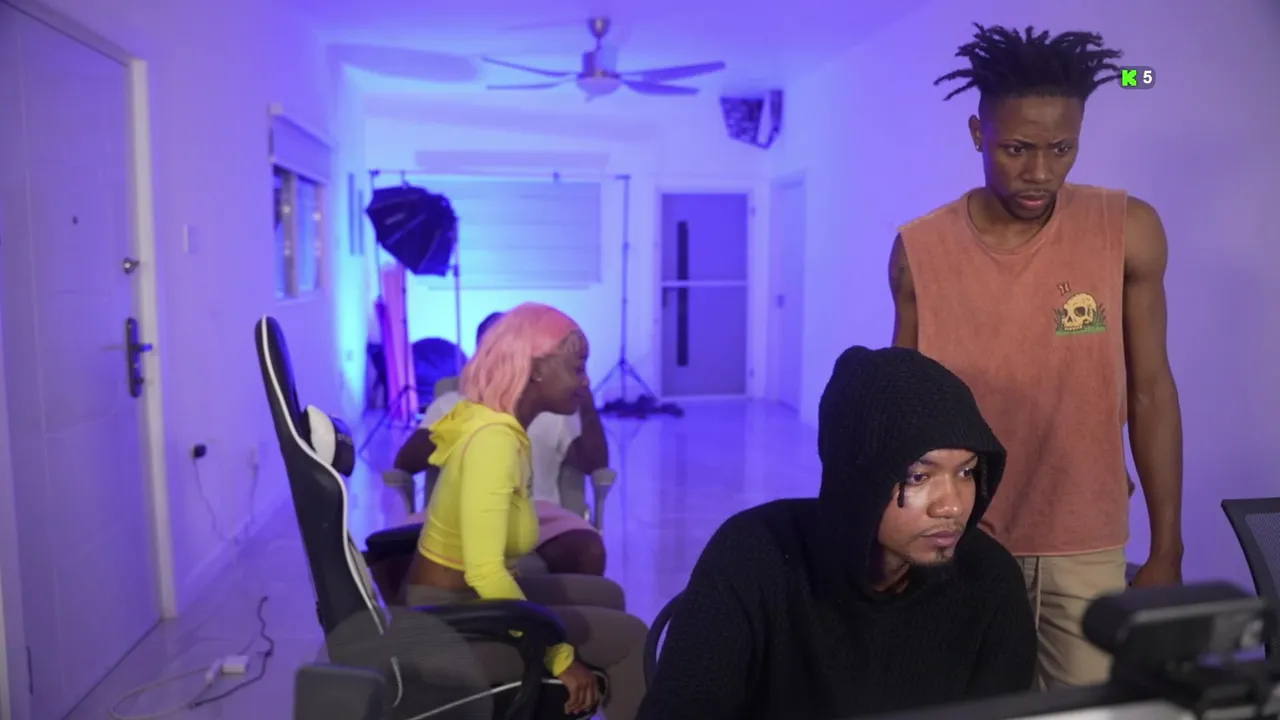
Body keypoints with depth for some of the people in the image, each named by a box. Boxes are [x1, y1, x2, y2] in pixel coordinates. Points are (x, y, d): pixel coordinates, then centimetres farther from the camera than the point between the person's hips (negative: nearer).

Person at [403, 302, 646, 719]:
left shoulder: (494, 424, 2)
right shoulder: (494, 438, -26)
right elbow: (485, 572, -32)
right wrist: (560, 658, -25)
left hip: (463, 597, 9)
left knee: (605, 595, 17)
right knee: (627, 638, -7)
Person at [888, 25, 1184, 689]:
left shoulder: (1128, 232, -8)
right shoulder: (919, 250, -8)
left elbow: (1149, 392, -1)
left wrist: (1166, 550, 0)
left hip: (1085, 547, 0)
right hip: (959, 543, 0)